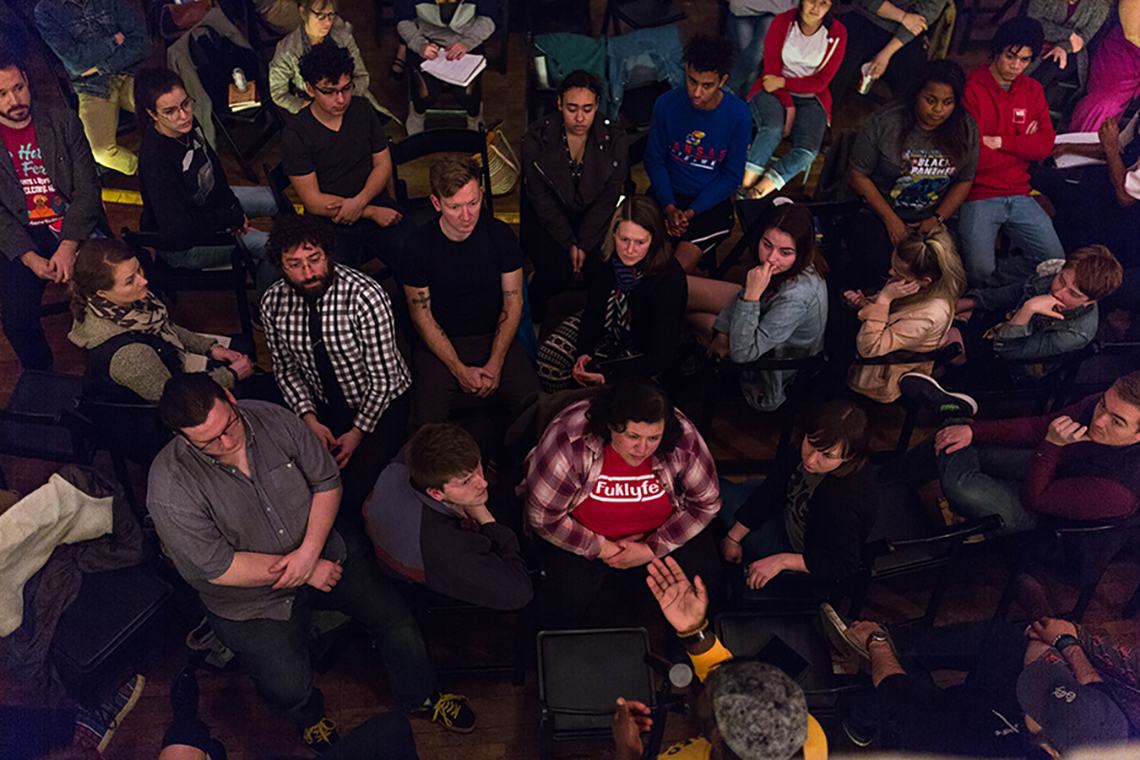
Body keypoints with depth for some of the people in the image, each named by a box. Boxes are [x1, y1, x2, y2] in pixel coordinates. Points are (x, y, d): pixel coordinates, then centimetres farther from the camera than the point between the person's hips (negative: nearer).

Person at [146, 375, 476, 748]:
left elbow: (327, 480, -5)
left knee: (396, 618, -3)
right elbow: (216, 567, -22)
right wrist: (307, 572, -20)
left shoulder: (272, 419, -14)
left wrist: (308, 552, -19)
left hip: (322, 548, 3)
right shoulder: (170, 487, -24)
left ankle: (420, 696, 27)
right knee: (289, 689, -15)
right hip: (253, 599, -3)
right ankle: (310, 716, 24)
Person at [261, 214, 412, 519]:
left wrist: (357, 433, -14)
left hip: (381, 402, -4)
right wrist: (310, 420, -9)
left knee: (355, 494, -20)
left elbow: (382, 379, -18)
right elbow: (287, 369, 4)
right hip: (324, 407, 5)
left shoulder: (365, 297, -25)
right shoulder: (273, 303, -9)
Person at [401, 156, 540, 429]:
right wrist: (460, 370, -13)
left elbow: (513, 303, -1)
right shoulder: (419, 246, -12)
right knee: (427, 420, -23)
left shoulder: (501, 236, -8)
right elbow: (422, 316, -5)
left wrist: (495, 364, -11)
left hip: (495, 337, 1)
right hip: (441, 344, -1)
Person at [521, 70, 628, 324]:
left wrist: (584, 245, -18)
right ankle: (534, 308, 10)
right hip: (544, 218, -2)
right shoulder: (537, 137, -14)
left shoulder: (614, 139, -11)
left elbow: (607, 200, -9)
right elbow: (541, 198, -12)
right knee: (559, 271, -24)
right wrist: (569, 243, -19)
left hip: (590, 218, 2)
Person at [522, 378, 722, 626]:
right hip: (584, 536, -2)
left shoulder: (683, 440, -24)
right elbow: (542, 516, -21)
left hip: (660, 533, 2)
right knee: (564, 608, -22)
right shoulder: (571, 440, -31)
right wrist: (602, 549, -18)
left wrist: (651, 549, -15)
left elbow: (705, 503, -9)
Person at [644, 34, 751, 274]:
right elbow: (654, 160, 2)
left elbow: (731, 176, -3)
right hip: (668, 193, 2)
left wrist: (690, 213, -15)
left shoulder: (737, 113, -10)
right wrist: (669, 208, -13)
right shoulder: (667, 104, -7)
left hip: (711, 200, -2)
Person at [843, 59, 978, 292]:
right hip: (877, 211, -3)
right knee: (872, 262, -33)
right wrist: (891, 220, -13)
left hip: (928, 219, 4)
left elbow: (964, 181, 10)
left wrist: (937, 219, -6)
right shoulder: (885, 122, -13)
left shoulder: (966, 130, -2)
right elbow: (857, 174, -8)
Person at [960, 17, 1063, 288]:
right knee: (979, 271, -22)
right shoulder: (970, 90, -7)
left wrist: (999, 141, -11)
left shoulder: (1033, 90, 13)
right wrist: (1022, 144, -3)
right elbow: (972, 157, -15)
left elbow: (1045, 145, 2)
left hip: (1019, 193, 6)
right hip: (978, 195, -6)